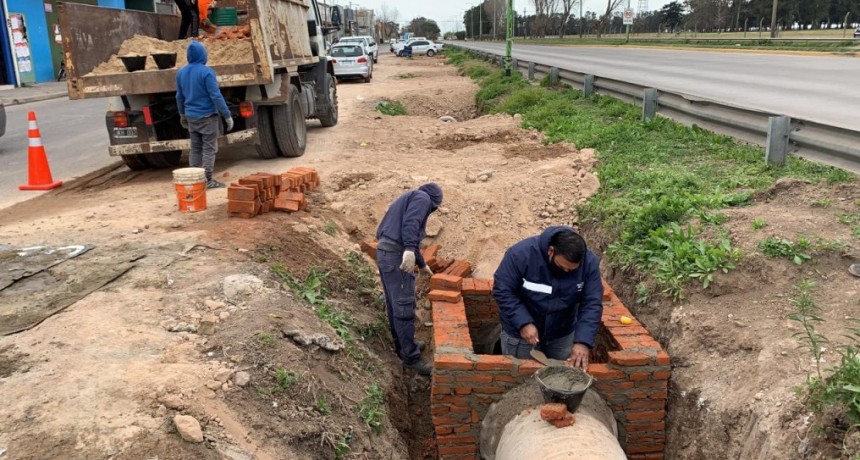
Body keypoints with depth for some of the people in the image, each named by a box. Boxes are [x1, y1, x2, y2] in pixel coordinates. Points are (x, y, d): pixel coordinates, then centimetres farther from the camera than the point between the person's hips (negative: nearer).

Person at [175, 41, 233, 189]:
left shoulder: (181, 73, 6)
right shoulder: (206, 72, -14)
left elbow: (179, 96, 15)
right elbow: (216, 96, -17)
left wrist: (182, 114, 28)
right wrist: (227, 115, -12)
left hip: (191, 117, 6)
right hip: (207, 116, -6)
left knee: (195, 148, 13)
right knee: (209, 149, -1)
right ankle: (207, 180, -1)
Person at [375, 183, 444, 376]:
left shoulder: (410, 197, 28)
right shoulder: (423, 198, 0)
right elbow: (410, 223, -21)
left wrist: (423, 265, 41)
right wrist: (410, 250, -34)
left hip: (385, 251, 10)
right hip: (395, 254, -10)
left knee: (394, 304, 18)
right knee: (404, 306, -6)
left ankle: (403, 345, 30)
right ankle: (411, 357, -2)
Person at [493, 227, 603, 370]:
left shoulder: (589, 262, -20)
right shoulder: (522, 254, -29)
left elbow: (591, 305, -19)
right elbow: (502, 291, -21)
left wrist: (583, 341, -30)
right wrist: (523, 323, -30)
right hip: (521, 332, -2)